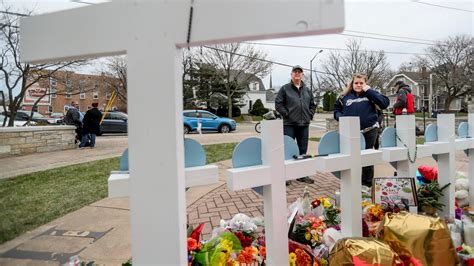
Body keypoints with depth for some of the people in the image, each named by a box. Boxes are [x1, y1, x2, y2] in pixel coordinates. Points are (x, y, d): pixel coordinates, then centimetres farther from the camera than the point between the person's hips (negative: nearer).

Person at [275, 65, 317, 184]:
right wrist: (286, 114, -9)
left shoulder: (307, 90, 15)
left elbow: (312, 105, 21)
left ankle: (302, 175, 22)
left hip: (304, 125, 5)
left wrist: (309, 115, 8)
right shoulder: (285, 89, 0)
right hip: (289, 125, -5)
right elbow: (278, 104, -4)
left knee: (303, 150, 11)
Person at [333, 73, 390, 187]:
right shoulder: (345, 96, 5)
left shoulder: (370, 94, 2)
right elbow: (336, 109, 14)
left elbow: (385, 103, -10)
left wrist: (369, 90, -11)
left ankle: (367, 183, 26)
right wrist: (340, 116, -8)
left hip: (369, 130, -1)